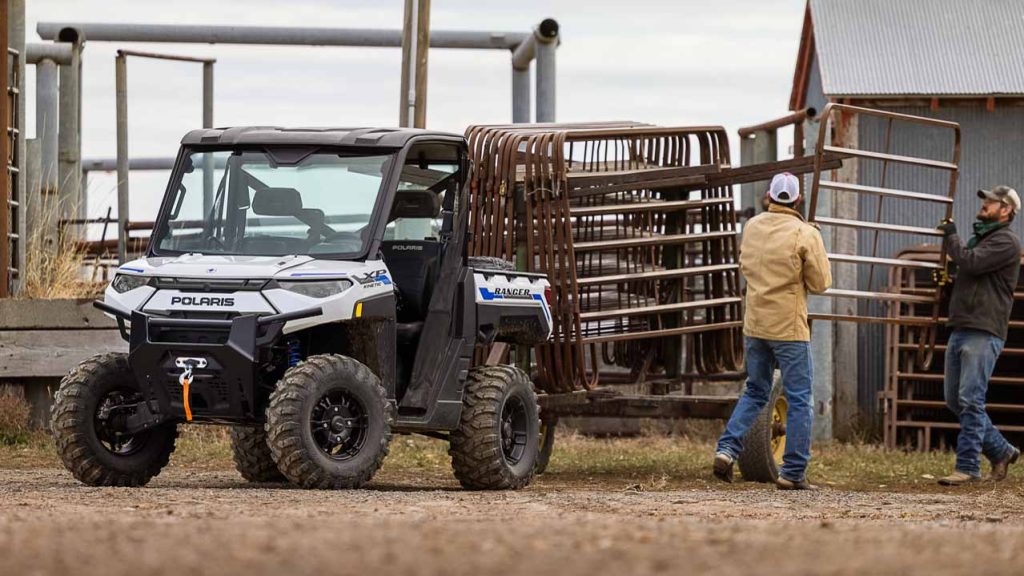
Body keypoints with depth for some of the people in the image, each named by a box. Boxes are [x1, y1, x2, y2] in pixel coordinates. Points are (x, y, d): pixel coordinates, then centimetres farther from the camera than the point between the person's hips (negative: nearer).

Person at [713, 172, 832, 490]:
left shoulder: (752, 226, 5)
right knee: (799, 399, 3)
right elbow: (820, 283, -9)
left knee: (755, 391, 19)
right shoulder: (806, 234, -12)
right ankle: (793, 472, 0)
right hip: (789, 327, -5)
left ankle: (727, 449, 2)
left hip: (754, 324, 5)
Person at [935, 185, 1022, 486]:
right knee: (955, 400, 10)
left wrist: (952, 238, -5)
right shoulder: (978, 238, 24)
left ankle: (967, 467, -11)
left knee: (970, 400, -12)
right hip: (960, 330, 10)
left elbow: (971, 263, -19)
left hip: (983, 333, -10)